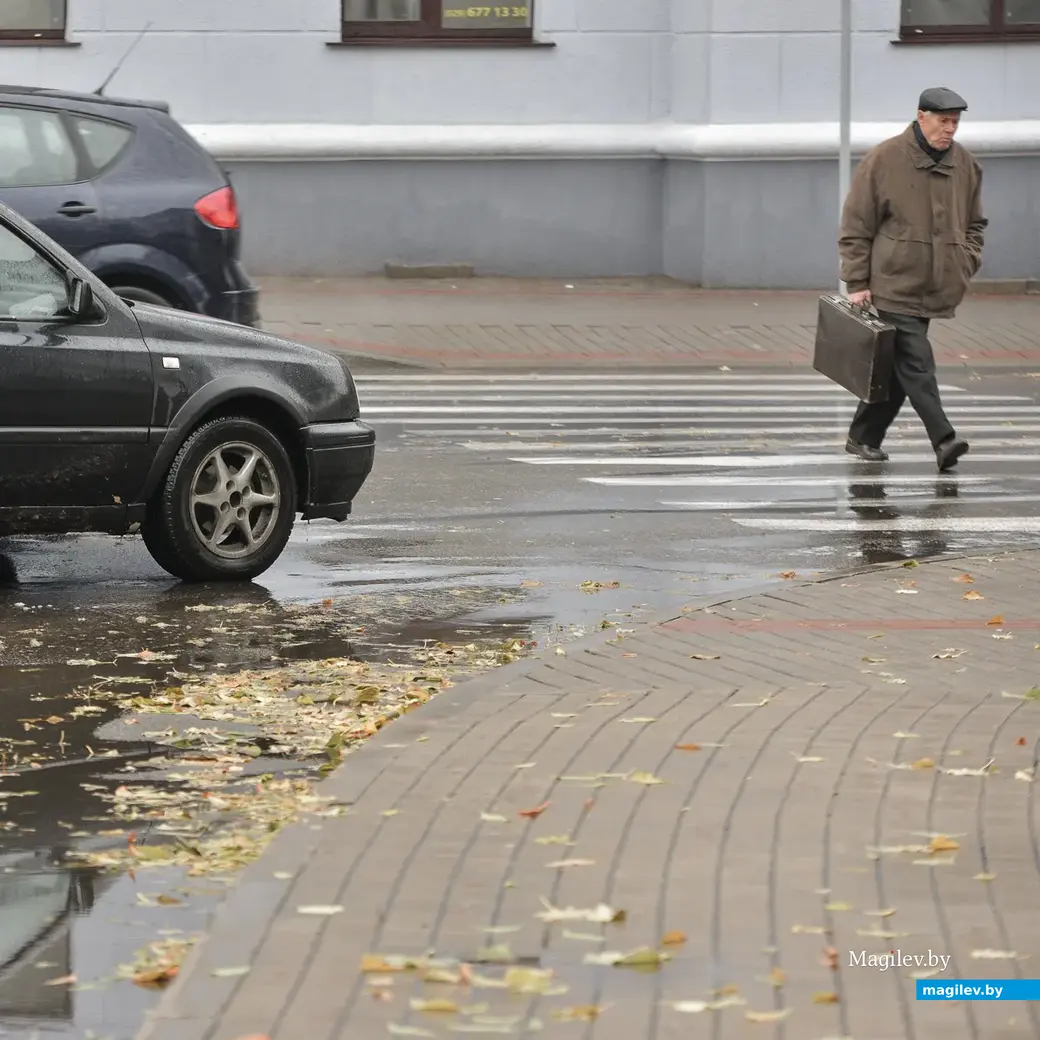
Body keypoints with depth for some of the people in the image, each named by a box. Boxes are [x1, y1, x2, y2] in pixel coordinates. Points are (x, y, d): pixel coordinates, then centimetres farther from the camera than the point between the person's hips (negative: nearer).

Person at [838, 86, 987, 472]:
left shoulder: (965, 165, 8)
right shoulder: (883, 160, -7)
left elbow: (975, 223, 23)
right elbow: (855, 227, -4)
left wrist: (966, 262, 6)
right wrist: (857, 283, -7)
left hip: (933, 291, 5)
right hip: (893, 287, -5)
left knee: (895, 368, 10)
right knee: (916, 364, -13)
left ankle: (864, 437, 22)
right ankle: (943, 440, -19)